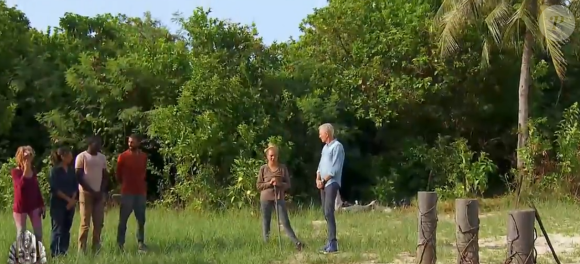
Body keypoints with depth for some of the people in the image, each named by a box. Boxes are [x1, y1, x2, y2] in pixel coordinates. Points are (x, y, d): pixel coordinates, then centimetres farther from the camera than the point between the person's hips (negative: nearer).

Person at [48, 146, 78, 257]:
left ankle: (64, 252, 12)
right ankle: (55, 254, -1)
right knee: (58, 229, -4)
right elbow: (55, 189, -12)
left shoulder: (71, 170, 10)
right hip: (58, 204, -5)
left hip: (70, 204, 6)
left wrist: (73, 200, -6)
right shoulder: (55, 170, -7)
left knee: (66, 229, 7)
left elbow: (75, 186, 8)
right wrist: (68, 199, -13)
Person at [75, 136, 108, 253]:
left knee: (99, 223, 3)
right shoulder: (82, 156, -5)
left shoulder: (102, 158, 11)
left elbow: (105, 176, 13)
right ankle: (81, 249, -4)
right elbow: (79, 177, -8)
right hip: (86, 193, -5)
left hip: (99, 194, 5)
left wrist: (102, 191, -2)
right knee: (85, 223, -7)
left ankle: (96, 248, 9)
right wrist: (92, 191, -11)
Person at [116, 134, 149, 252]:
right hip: (127, 192, -4)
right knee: (123, 219, -2)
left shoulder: (144, 156, 6)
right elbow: (118, 174, 7)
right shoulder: (123, 156, -5)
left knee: (141, 219, 7)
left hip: (141, 192, 4)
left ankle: (141, 243, 14)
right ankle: (120, 244, 1)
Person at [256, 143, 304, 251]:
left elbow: (288, 184, 5)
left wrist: (279, 184, -14)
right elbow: (258, 185, 3)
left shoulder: (283, 168, 4)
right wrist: (269, 183, -13)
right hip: (266, 199, 0)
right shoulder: (263, 168, 3)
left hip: (279, 198, 0)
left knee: (285, 222, -7)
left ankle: (297, 243, -13)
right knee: (266, 223, 4)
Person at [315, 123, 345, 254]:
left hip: (331, 183, -9)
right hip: (324, 184, 9)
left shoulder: (337, 146, -9)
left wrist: (323, 181, -10)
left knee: (329, 212, -15)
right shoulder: (325, 147, 19)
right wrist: (318, 179, 2)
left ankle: (333, 244, -17)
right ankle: (330, 242, 11)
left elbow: (335, 169, -14)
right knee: (326, 213, 8)